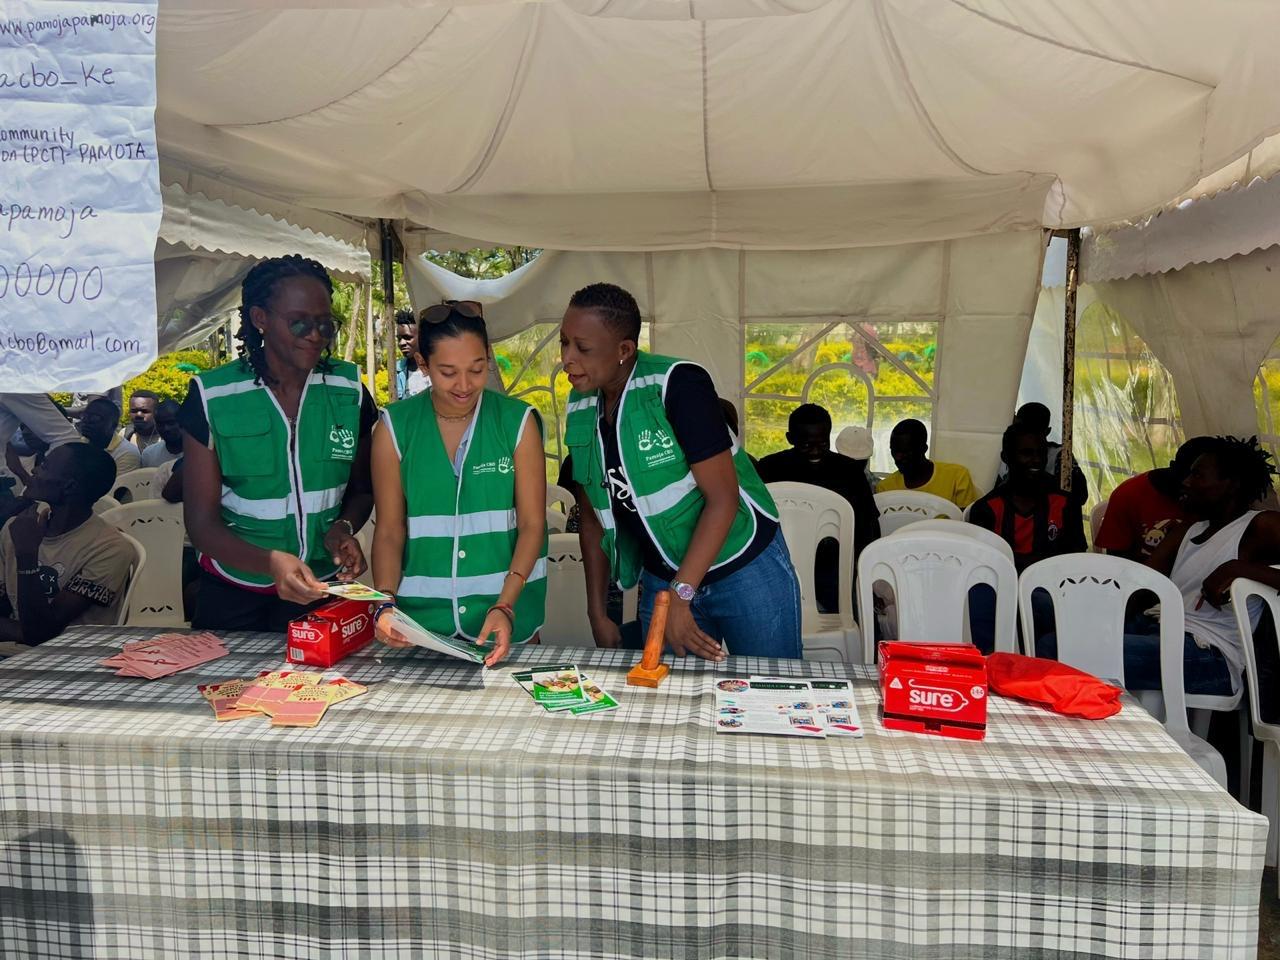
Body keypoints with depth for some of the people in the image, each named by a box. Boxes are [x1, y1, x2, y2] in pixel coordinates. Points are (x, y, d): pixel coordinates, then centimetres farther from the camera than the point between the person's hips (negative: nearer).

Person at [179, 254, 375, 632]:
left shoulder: (349, 389, -4)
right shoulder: (211, 397, -11)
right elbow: (201, 523, -13)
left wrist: (344, 528, -15)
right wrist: (270, 562, -31)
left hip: (325, 588, 2)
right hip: (233, 598, -2)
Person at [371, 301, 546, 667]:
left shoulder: (518, 421, -6)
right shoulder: (395, 427, -3)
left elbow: (532, 525, -6)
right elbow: (389, 530, -1)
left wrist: (505, 606, -18)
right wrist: (386, 602, -16)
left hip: (508, 611, 0)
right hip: (422, 613, 1)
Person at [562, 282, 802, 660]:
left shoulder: (678, 384, -19)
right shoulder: (580, 409, -1)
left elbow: (723, 498, -22)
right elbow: (593, 516, 7)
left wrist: (678, 596, -24)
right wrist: (597, 611, 4)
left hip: (746, 568, -5)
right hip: (660, 578, 5)